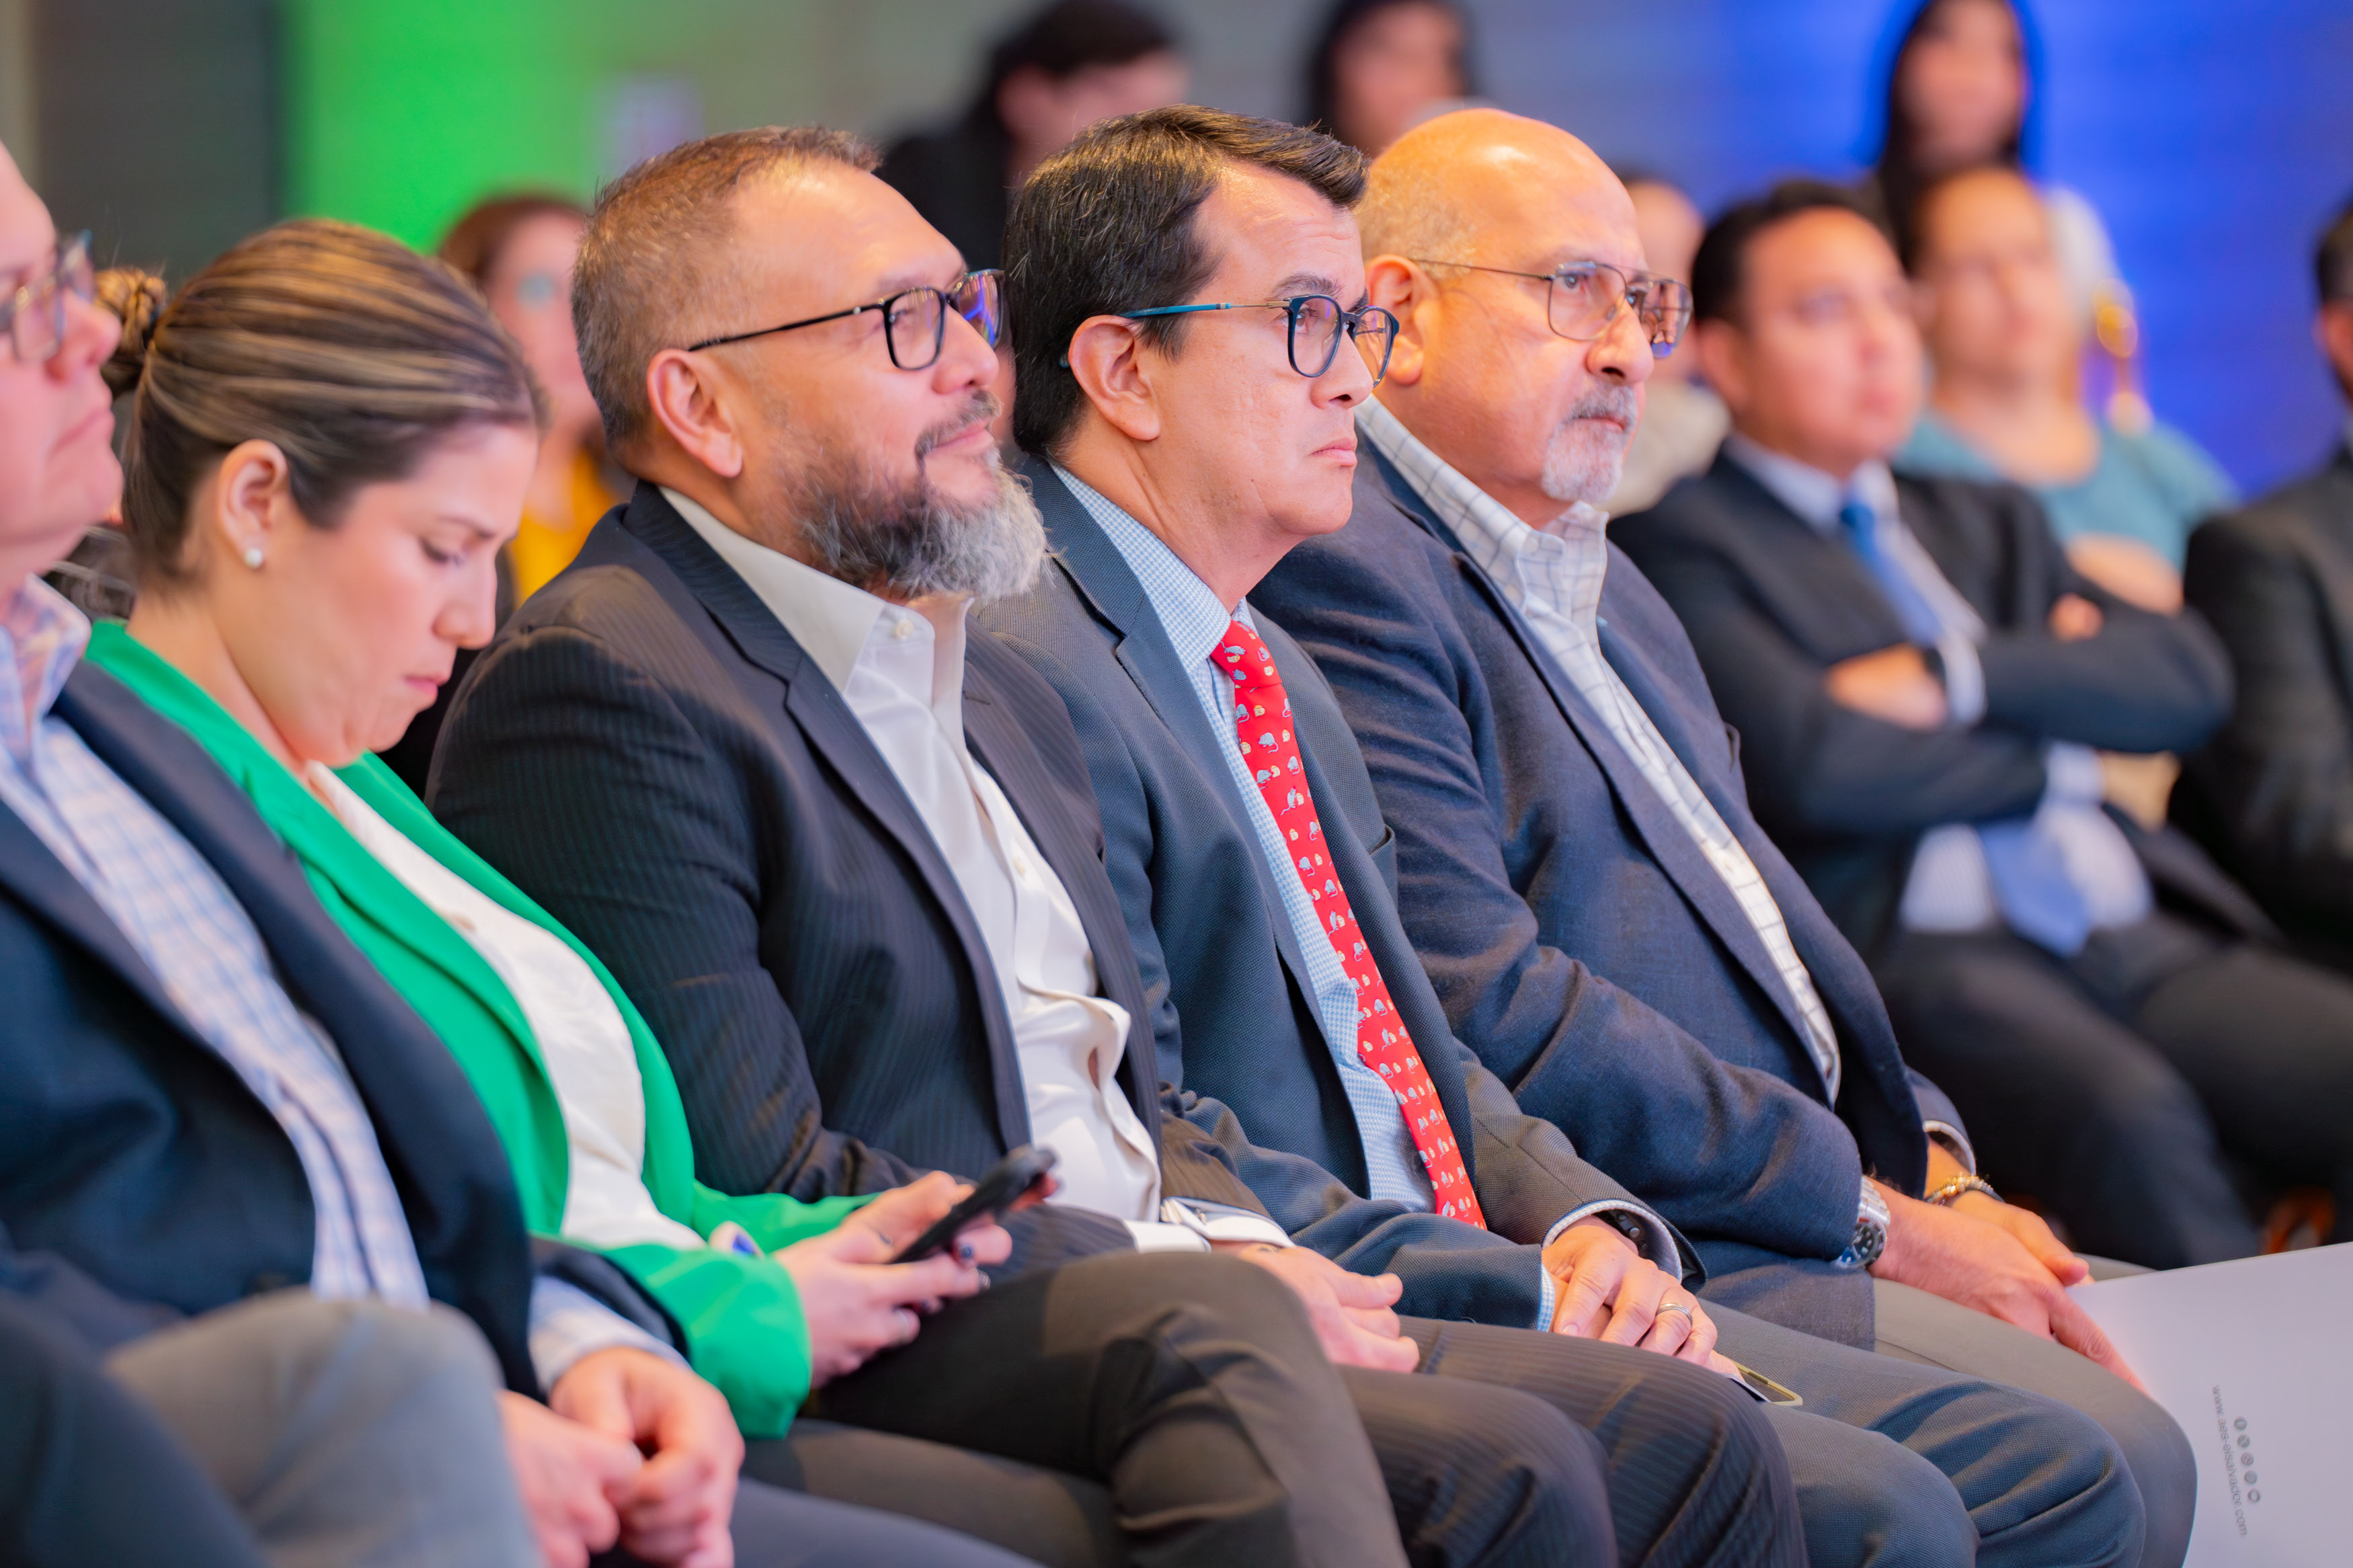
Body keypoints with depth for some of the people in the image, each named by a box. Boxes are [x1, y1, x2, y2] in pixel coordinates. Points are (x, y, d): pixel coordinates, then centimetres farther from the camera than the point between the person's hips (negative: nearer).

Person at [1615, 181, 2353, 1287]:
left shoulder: (1989, 524, 28)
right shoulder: (1683, 547, 6)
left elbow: (2190, 680, 12)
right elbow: (1816, 763, -11)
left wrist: (1961, 677, -4)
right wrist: (2056, 748, 6)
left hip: (2144, 936, 6)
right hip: (1915, 949, -6)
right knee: (2127, 1114, -37)